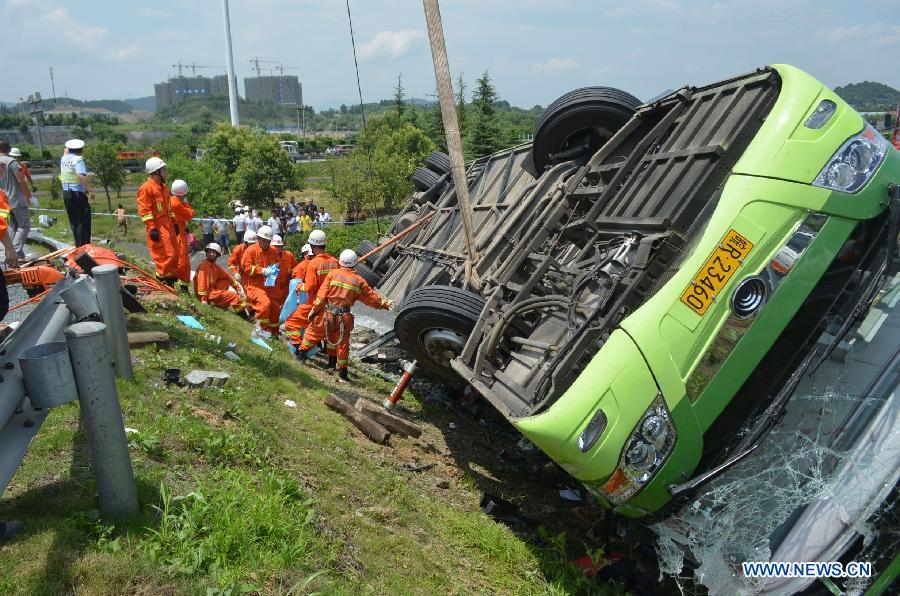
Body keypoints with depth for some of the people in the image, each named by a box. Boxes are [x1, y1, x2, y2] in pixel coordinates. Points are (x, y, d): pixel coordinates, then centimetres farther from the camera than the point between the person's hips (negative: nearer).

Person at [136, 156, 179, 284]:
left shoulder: (163, 187, 17)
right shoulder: (146, 188, -12)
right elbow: (144, 210, -16)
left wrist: (174, 223, 23)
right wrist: (152, 228, -20)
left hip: (168, 227, 9)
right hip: (157, 228, -9)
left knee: (173, 256, 11)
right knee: (165, 256, -13)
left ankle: (170, 283, 21)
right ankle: (162, 282, -3)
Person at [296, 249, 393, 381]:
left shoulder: (333, 274, -3)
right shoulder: (359, 281, 2)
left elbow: (321, 295, -4)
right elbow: (371, 296, 9)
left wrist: (314, 310, 3)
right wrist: (385, 303, 24)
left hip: (327, 313, -1)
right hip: (344, 317, 1)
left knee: (314, 332, 21)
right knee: (342, 343, 12)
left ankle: (302, 353, 28)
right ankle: (343, 371, 17)